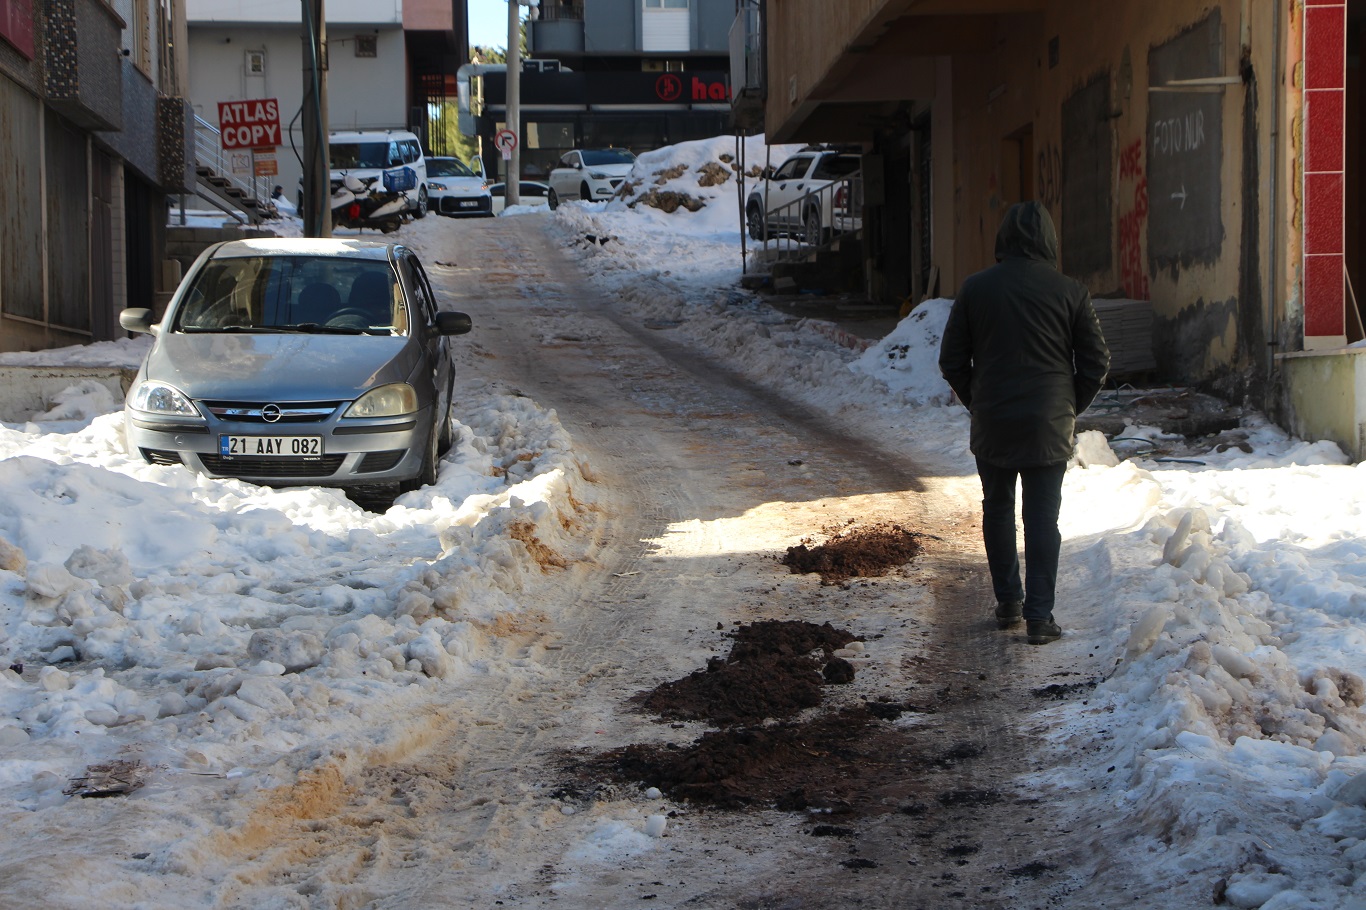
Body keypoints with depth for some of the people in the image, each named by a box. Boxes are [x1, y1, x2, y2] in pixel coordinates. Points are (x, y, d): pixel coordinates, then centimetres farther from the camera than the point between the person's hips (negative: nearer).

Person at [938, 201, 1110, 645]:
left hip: (992, 424, 1)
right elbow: (1096, 363, -2)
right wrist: (1070, 408, 12)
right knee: (1042, 519, 3)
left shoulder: (976, 288, -3)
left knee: (997, 510, 17)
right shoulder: (1070, 292, -6)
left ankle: (1008, 603, 22)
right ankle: (1039, 616, 1)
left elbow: (952, 361, 2)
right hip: (1049, 426, -1)